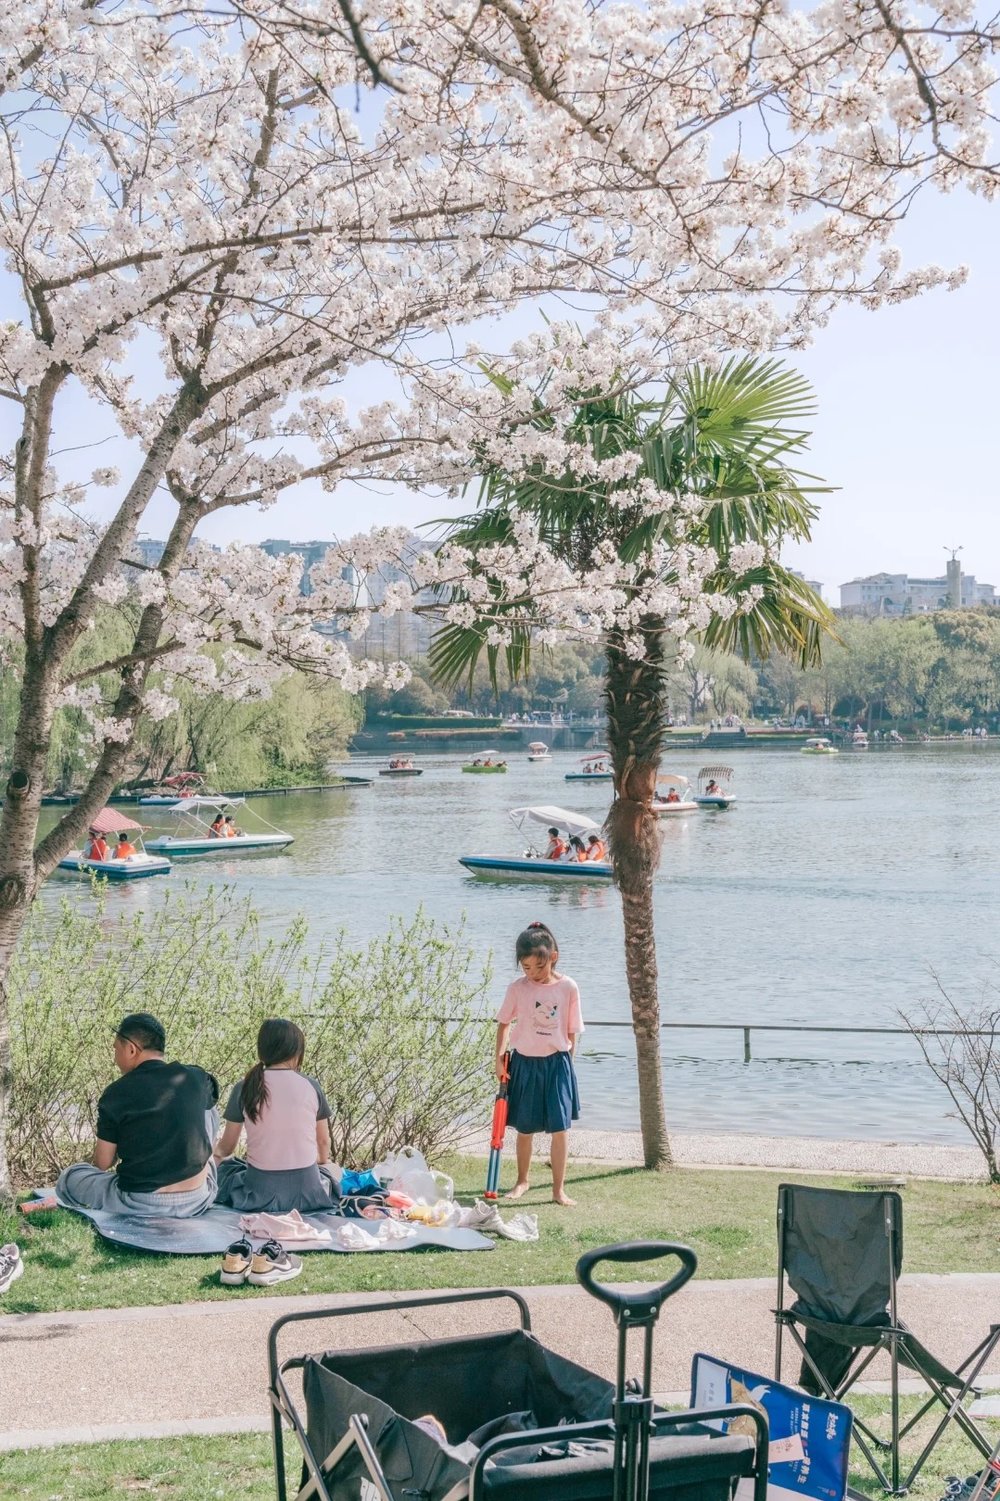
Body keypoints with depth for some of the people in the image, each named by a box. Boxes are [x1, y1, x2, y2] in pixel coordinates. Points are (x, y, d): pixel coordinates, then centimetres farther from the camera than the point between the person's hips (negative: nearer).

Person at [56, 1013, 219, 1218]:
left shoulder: (116, 1094, -10)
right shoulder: (196, 1078, -2)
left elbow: (102, 1164, -2)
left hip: (140, 1205, -1)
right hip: (198, 1202, 1)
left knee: (69, 1177, 23)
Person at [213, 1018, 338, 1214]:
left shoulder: (244, 1088, -4)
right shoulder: (311, 1085, -2)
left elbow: (226, 1148, 8)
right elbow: (324, 1142, 11)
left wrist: (216, 1153, 33)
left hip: (260, 1192, -3)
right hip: (306, 1192, 3)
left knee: (224, 1166, 29)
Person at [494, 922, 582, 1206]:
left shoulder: (568, 987, -6)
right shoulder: (517, 989, -4)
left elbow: (572, 1030, 1)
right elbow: (504, 1023, 7)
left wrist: (567, 1062, 2)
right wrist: (499, 1058, 1)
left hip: (557, 1063, -1)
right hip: (524, 1063, 1)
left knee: (560, 1128, -5)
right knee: (525, 1128, 13)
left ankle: (559, 1188, 5)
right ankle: (522, 1181, 32)